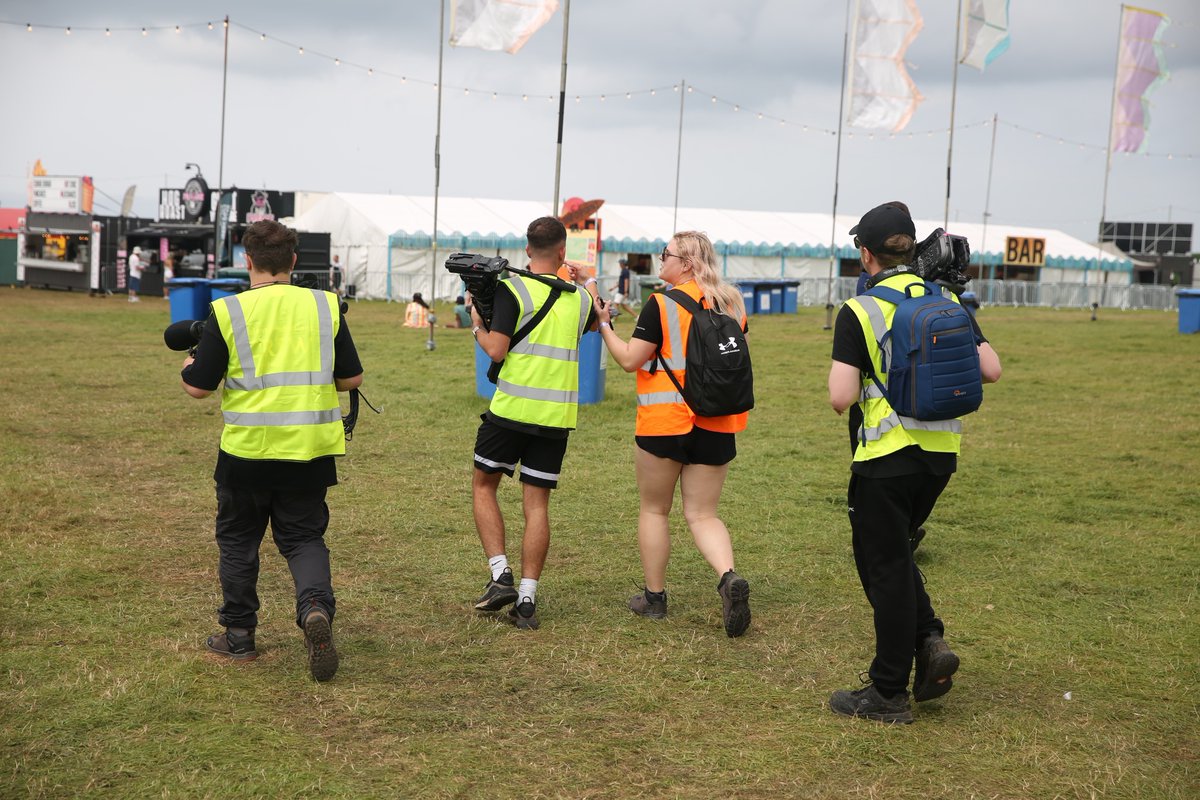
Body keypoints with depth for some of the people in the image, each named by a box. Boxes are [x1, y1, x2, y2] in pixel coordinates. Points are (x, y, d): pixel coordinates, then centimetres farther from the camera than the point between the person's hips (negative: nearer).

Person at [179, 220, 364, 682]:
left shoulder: (227, 312, -7)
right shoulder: (325, 306, 1)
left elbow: (198, 387, -3)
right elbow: (352, 378, 6)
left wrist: (187, 365, 19)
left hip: (247, 450, -1)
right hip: (311, 450, 2)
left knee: (238, 540, 17)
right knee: (303, 537, 13)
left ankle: (239, 636, 24)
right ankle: (316, 607, -14)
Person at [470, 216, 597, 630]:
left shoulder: (512, 289, -8)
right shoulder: (579, 298, 6)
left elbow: (496, 350, -13)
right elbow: (593, 324, 29)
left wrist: (477, 326, 6)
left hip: (512, 410, -3)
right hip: (557, 415, 3)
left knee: (483, 486, 15)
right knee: (537, 504, 7)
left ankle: (501, 576, 3)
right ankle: (527, 600, 4)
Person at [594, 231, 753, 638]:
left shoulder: (661, 304, -11)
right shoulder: (732, 303, 6)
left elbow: (630, 359, -9)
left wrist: (604, 325, 3)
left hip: (664, 421, -4)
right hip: (716, 425, 5)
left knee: (654, 509, 13)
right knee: (702, 513, 9)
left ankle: (654, 597, 19)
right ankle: (729, 577, -16)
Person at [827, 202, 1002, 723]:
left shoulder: (859, 312, -11)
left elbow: (840, 398, -17)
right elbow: (991, 371, 2)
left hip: (887, 456, -6)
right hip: (941, 451, 6)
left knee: (884, 566, 4)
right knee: (895, 553, 24)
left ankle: (888, 695, 11)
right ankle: (929, 641, 7)